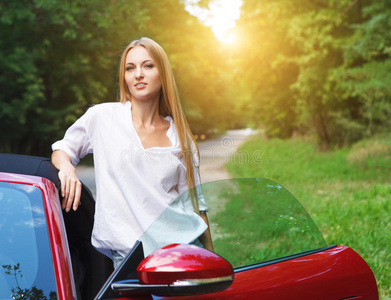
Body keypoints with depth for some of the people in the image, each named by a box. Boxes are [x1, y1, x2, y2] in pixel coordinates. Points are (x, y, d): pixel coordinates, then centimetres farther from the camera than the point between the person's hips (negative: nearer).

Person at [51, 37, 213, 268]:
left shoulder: (180, 136, 9)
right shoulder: (102, 117, 3)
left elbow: (194, 202, 13)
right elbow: (62, 150, 18)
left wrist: (211, 256, 11)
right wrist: (67, 167, -5)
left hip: (181, 242, 2)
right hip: (128, 249, -2)